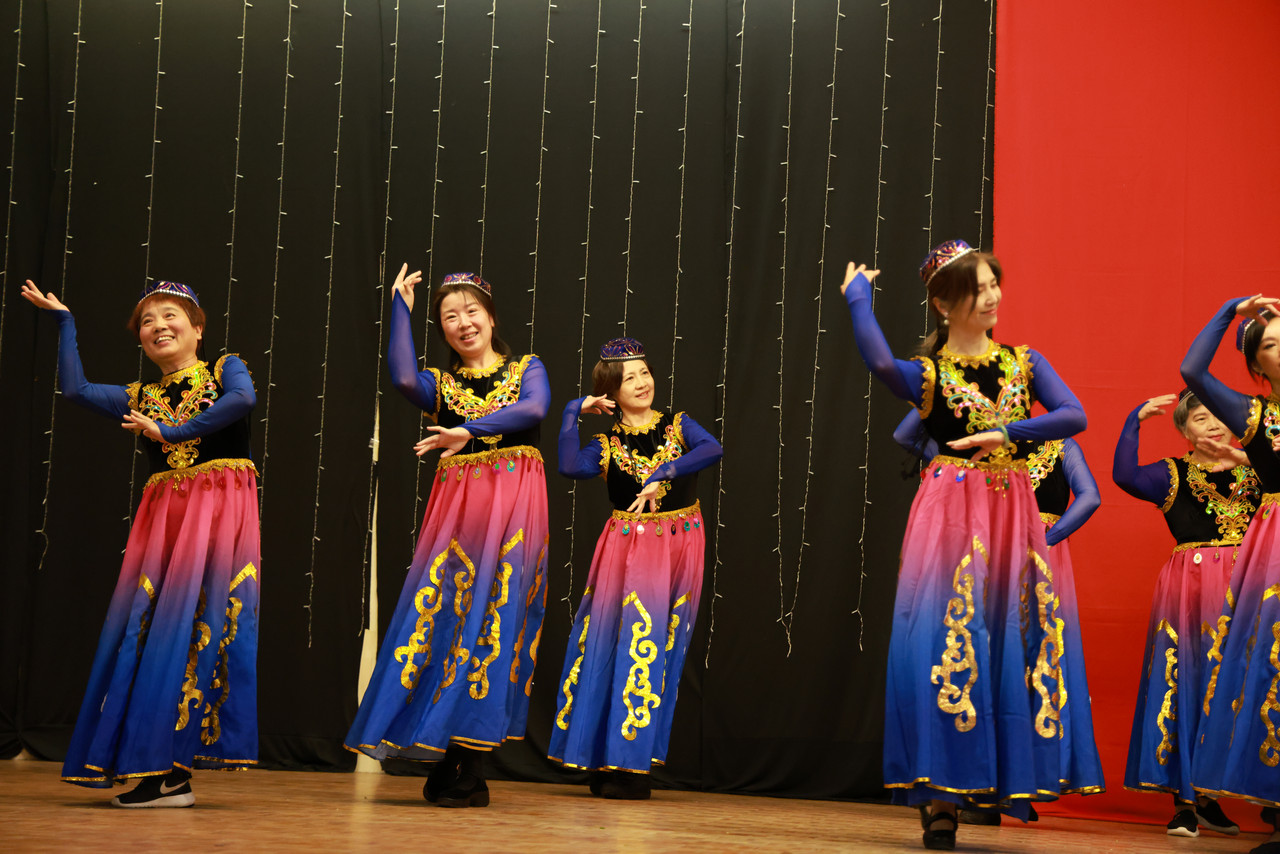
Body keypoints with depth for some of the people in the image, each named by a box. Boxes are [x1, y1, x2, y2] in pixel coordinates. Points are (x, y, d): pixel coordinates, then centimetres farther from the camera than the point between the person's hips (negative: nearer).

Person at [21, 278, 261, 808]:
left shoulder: (225, 369, 8)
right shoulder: (141, 399, 20)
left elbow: (244, 399, -14)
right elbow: (75, 390, 11)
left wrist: (172, 431, -11)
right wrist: (63, 321, 18)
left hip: (222, 508, -5)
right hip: (163, 515, 5)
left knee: (201, 622, -12)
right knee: (145, 626, -2)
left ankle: (172, 771, -12)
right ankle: (159, 767, 1)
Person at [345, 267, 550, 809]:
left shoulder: (527, 369, 12)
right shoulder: (440, 383, 16)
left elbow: (533, 410, -10)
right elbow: (404, 379, -8)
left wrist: (469, 431, -22)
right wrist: (401, 307, 1)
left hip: (512, 504, -2)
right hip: (455, 504, 3)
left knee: (492, 617, -8)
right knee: (441, 614, -5)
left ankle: (470, 770, -7)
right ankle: (444, 763, 2)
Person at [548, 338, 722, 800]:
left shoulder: (678, 426, 5)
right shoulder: (607, 443, 4)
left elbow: (713, 449, -15)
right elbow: (571, 467, -16)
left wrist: (662, 475, -24)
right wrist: (574, 411, -8)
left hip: (677, 547, -1)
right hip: (626, 549, 1)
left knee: (651, 647, -4)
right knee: (608, 643, 1)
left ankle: (632, 765, 1)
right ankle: (606, 762, 11)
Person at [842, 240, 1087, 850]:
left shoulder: (1024, 363, 12)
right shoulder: (927, 374, 0)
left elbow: (1074, 416, -3)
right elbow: (881, 364, -24)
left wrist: (1005, 433, -15)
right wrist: (858, 297, -10)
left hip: (1010, 514, 4)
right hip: (951, 513, -4)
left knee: (1008, 646, 1)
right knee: (946, 642, -10)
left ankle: (991, 783, 8)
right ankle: (941, 798, -6)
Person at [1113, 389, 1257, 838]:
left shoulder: (1254, 469, 13)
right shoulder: (1173, 474, 2)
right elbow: (1125, 475, -15)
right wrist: (1137, 418, -11)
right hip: (1190, 588, -3)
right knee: (1186, 684, -4)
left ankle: (1210, 798, 17)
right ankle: (1184, 800, 2)